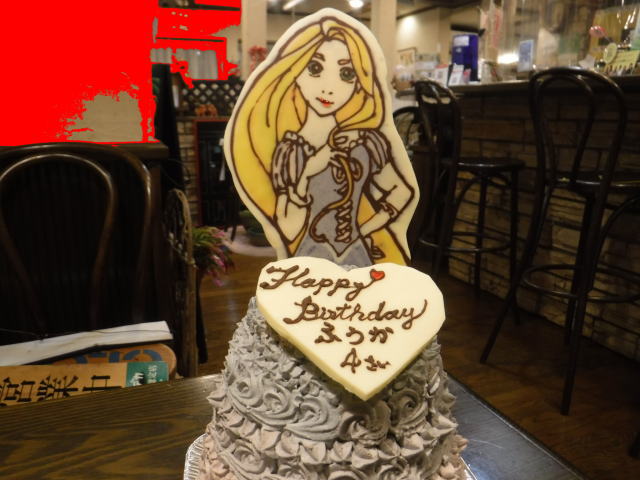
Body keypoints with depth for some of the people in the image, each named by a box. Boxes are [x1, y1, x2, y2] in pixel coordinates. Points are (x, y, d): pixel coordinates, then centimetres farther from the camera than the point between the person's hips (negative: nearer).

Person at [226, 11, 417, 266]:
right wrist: (306, 177, -22)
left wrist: (362, 231, -3)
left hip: (359, 258, 2)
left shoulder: (367, 142, -7)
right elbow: (288, 232, -13)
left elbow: (403, 193, 6)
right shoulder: (287, 151, -10)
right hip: (310, 261, -1)